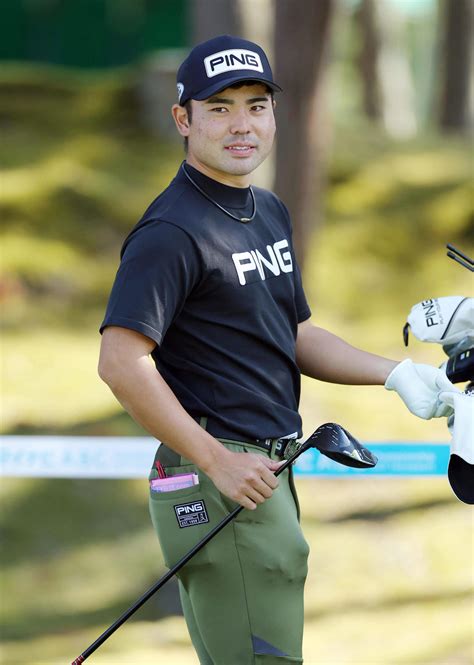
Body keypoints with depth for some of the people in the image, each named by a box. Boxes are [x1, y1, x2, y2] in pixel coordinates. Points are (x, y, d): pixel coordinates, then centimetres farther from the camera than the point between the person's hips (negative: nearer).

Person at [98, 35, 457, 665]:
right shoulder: (173, 231, -14)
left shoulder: (269, 212, 16)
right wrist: (218, 462, -21)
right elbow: (122, 361, -22)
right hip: (217, 485, -9)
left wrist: (395, 373, 9)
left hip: (268, 471, 9)